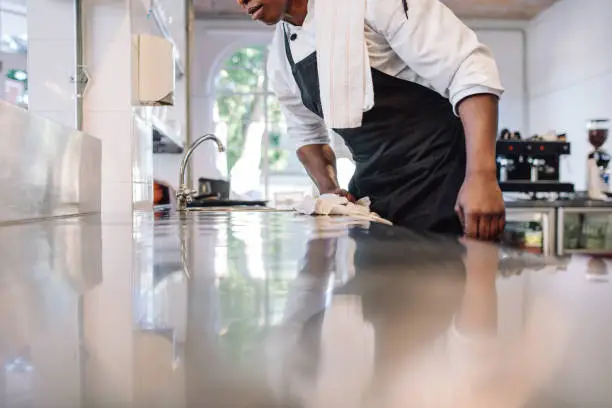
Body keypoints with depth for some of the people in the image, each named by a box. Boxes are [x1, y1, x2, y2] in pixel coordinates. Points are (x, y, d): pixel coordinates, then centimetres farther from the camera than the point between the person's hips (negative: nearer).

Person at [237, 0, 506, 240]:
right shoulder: (280, 57, 5)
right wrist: (328, 189, 2)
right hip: (370, 197, 6)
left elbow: (470, 70, -19)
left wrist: (481, 177, -29)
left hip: (439, 182, -6)